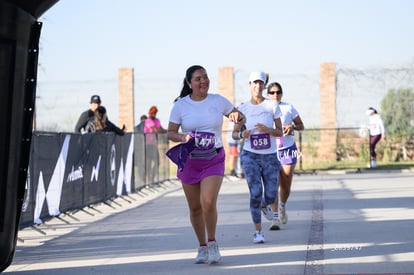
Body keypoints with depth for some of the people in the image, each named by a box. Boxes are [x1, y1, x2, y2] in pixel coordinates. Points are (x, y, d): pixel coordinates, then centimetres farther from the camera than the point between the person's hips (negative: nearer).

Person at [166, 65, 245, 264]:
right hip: (189, 161, 1)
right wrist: (183, 137, -20)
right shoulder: (180, 105, -2)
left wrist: (238, 117, -14)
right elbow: (170, 133, 1)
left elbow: (241, 119, 10)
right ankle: (202, 247, 24)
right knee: (195, 208, 5)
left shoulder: (218, 101, 0)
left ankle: (212, 243, 2)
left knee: (208, 202, -19)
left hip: (214, 160, -1)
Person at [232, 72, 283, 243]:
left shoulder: (272, 106, 0)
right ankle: (258, 231, -2)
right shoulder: (243, 109, 2)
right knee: (255, 193, -13)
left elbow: (280, 132, 1)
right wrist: (242, 135, -14)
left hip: (270, 156, 1)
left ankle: (267, 205, 41)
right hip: (250, 156, -1)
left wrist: (267, 129, -19)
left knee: (270, 196, 1)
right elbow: (234, 134, 9)